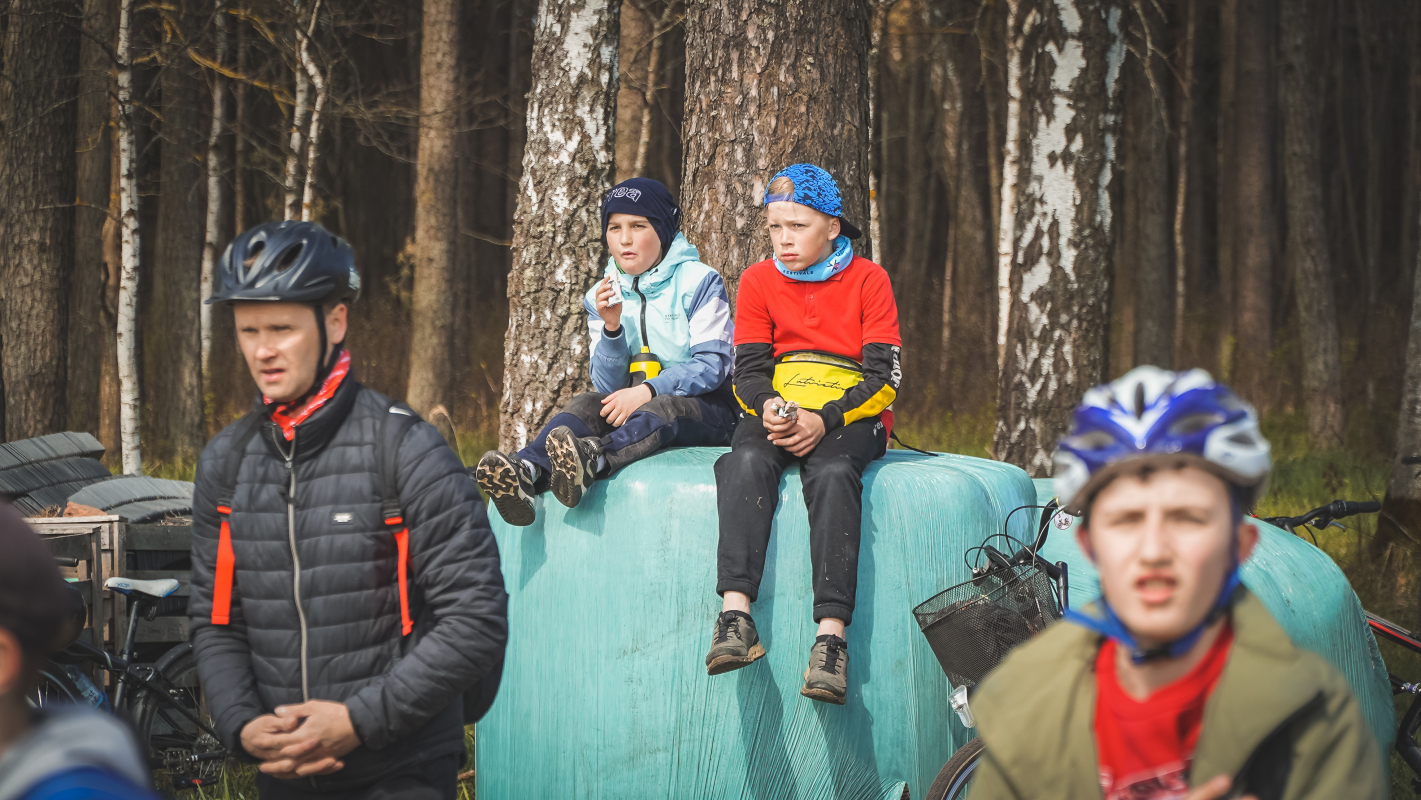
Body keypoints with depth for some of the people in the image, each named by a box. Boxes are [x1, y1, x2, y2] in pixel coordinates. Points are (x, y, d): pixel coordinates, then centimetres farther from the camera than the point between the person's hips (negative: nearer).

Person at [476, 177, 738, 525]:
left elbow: (712, 365, -10)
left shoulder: (699, 282, -1)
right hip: (633, 406, 4)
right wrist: (611, 327, -14)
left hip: (704, 408, -4)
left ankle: (592, 459, -66)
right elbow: (608, 387, 4)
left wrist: (648, 391, -24)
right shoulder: (602, 297, 11)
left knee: (663, 409, -36)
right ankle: (526, 473, -55)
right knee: (586, 404, -25)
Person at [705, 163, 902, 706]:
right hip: (778, 412, 2)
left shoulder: (868, 280, 2)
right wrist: (770, 408, -18)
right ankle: (735, 613, -45)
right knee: (746, 461, -33)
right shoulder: (758, 281, 11)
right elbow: (749, 372, 6)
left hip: (850, 413, -2)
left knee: (832, 471, -36)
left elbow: (883, 379, -4)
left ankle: (831, 634, -45)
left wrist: (823, 420, -20)